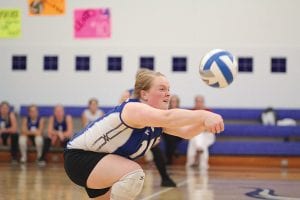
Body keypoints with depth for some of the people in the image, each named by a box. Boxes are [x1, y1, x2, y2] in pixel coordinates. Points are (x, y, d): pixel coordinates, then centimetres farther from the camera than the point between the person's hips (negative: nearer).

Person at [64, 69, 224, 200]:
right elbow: (167, 117, -49)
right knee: (134, 174, -31)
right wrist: (203, 115, -59)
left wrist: (204, 122, -32)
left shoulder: (158, 119, 0)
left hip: (100, 159, 10)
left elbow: (186, 131, -11)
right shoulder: (134, 109, -30)